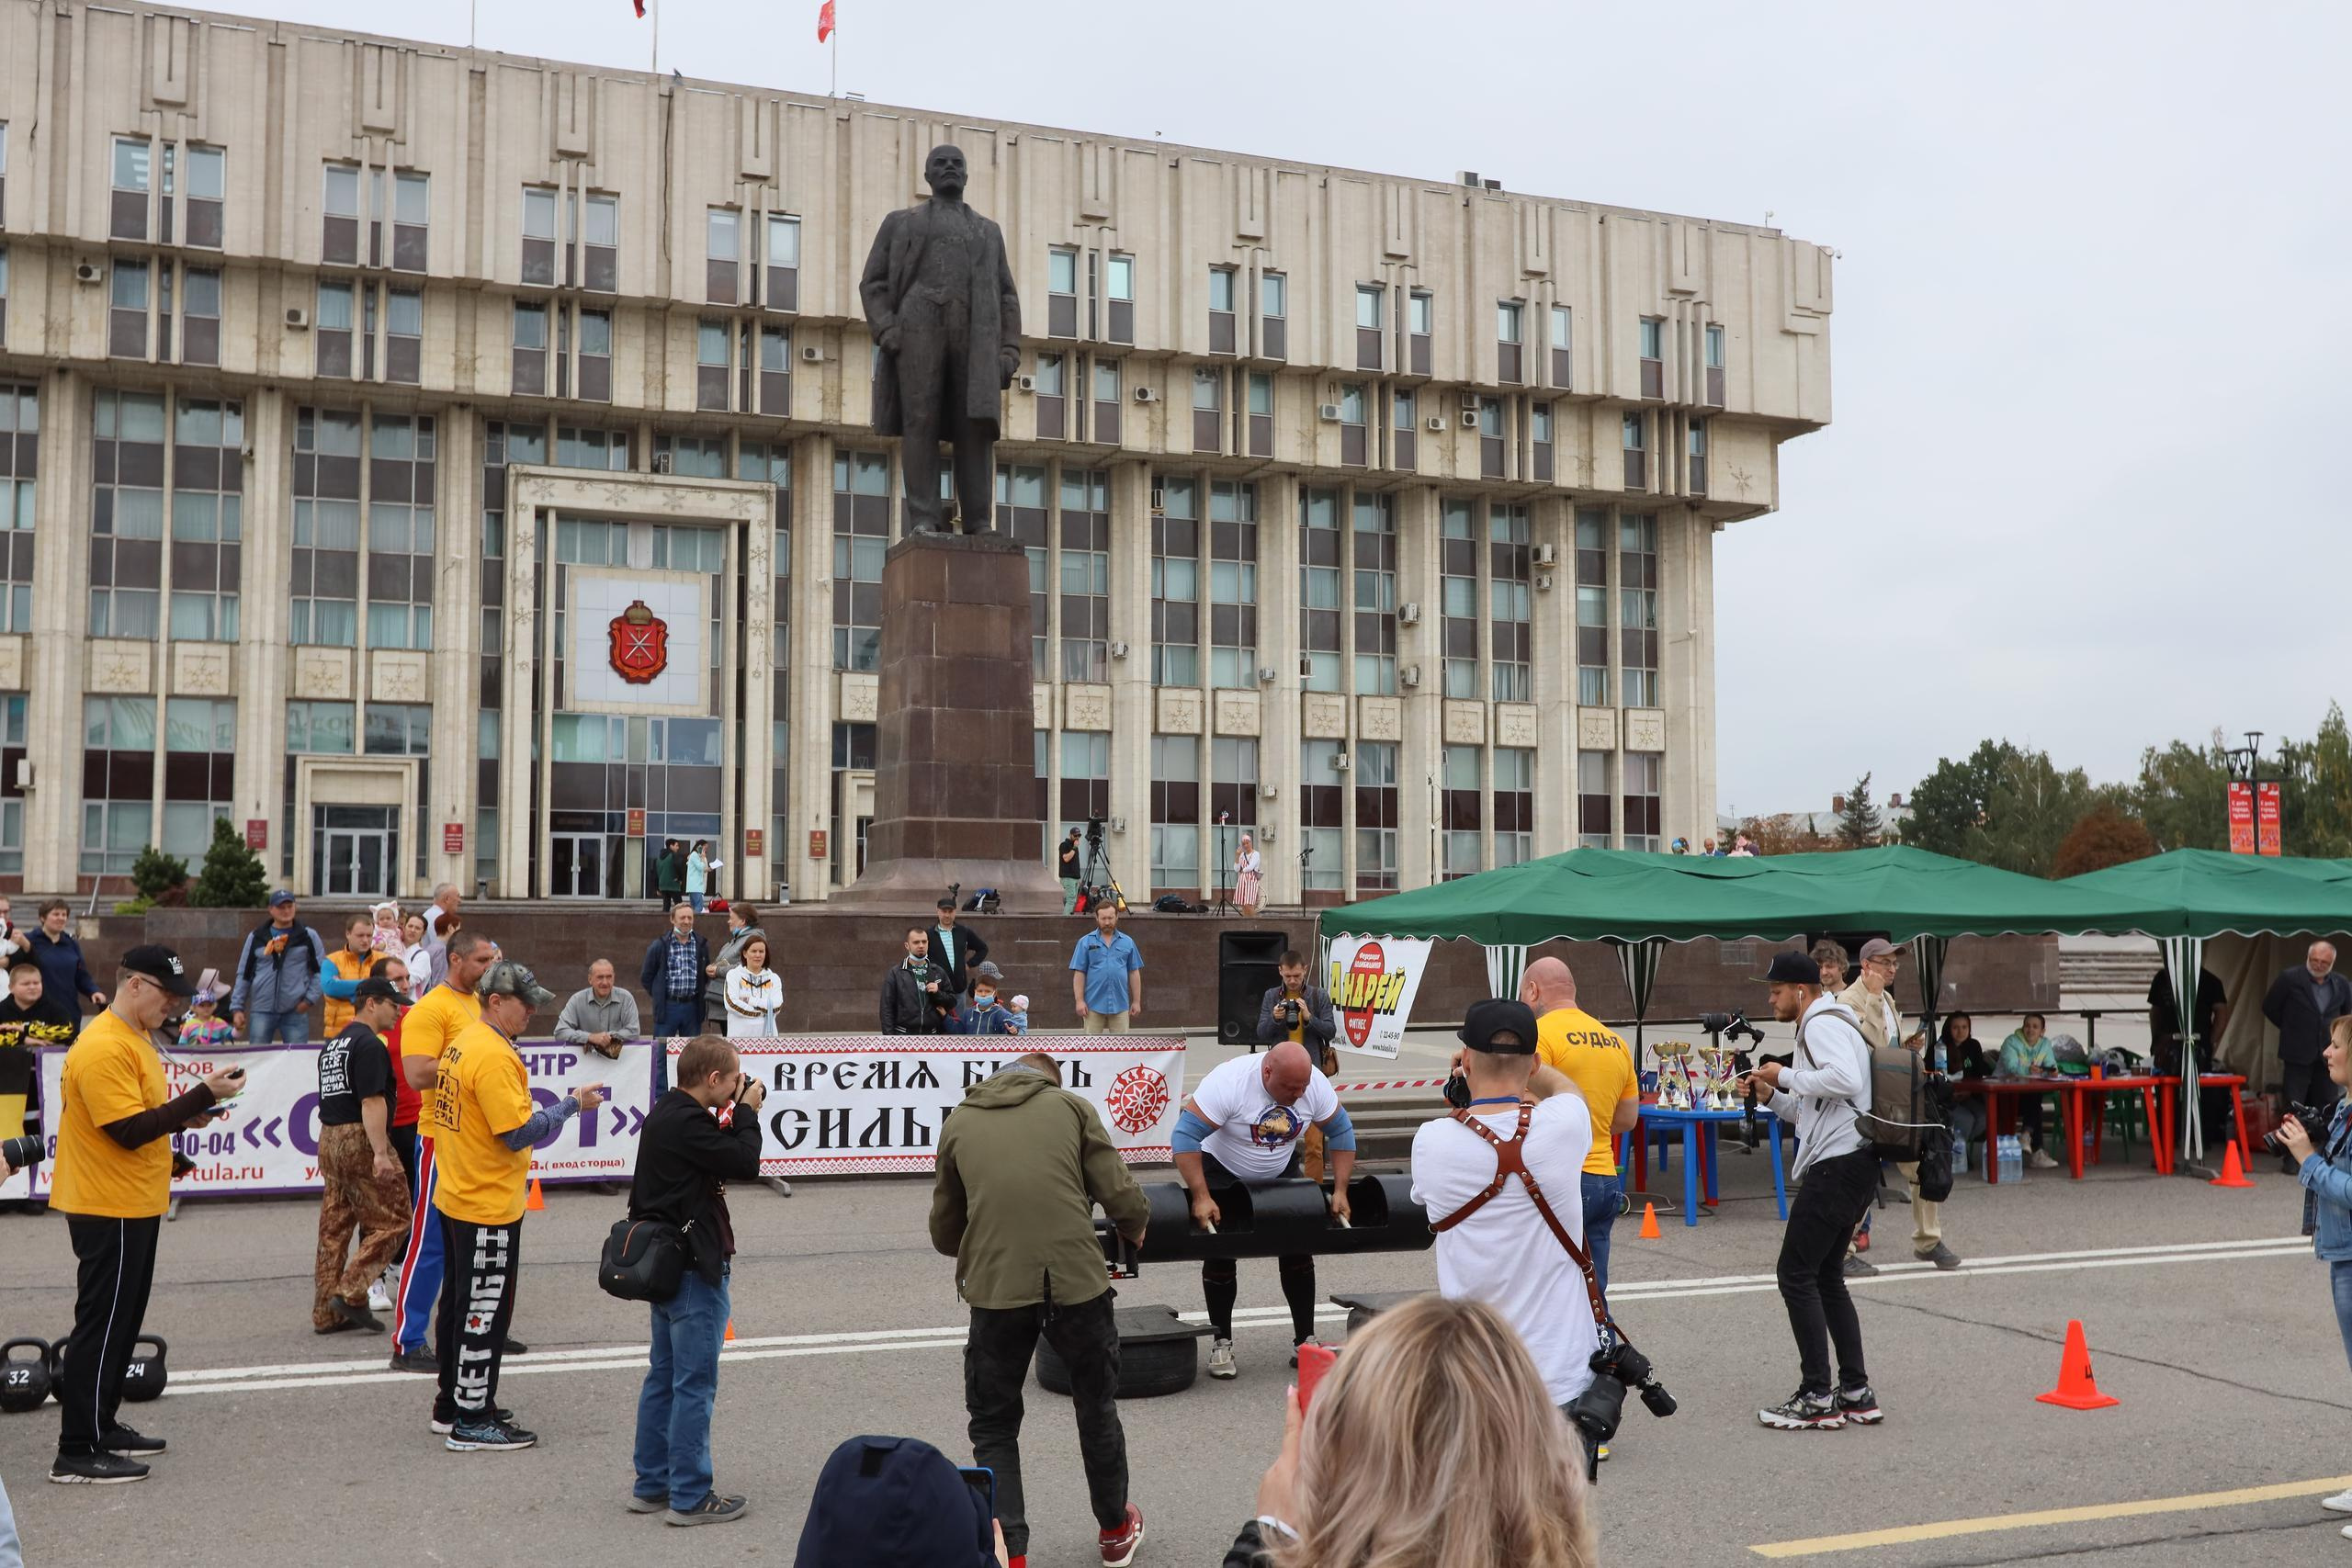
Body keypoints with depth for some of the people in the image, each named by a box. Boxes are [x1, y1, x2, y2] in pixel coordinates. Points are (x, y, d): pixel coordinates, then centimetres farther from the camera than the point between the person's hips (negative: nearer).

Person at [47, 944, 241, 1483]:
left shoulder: (134, 1039, 13)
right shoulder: (105, 1048, -20)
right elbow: (129, 1129, -24)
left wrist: (187, 1116, 3)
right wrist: (203, 1095, -24)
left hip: (134, 1207, 10)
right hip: (109, 1210, -10)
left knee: (123, 1320, 17)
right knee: (101, 1325, -4)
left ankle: (102, 1426, 28)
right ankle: (77, 1452, 2)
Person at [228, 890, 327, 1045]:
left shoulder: (308, 936, 5)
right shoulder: (256, 937, 9)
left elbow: (322, 970, 6)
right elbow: (243, 975, 12)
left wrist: (310, 999, -5)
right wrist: (237, 1008, 7)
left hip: (295, 1011, -1)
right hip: (261, 1011, 1)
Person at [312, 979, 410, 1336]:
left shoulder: (333, 1045, 18)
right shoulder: (369, 1045, -12)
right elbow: (372, 1102, -20)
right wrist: (380, 1153, -23)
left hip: (329, 1138, 10)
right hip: (359, 1139, -10)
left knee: (334, 1229, 10)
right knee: (392, 1220, -3)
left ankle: (326, 1313, 12)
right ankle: (351, 1293, -10)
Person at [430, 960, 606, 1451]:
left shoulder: (464, 1042, 9)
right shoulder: (493, 1056, -22)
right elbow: (519, 1132, -23)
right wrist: (572, 1104, -14)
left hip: (456, 1200, 10)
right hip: (488, 1208, -10)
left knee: (461, 1303, 19)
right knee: (484, 1310, -1)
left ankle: (452, 1404, 30)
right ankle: (473, 1422, 7)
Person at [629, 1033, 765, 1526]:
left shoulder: (668, 1113, 9)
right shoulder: (687, 1122, -23)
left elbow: (719, 1151, 15)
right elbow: (745, 1163, -21)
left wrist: (736, 1113, 4)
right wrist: (747, 1111, -8)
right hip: (695, 1267, -11)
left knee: (663, 1377, 17)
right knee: (694, 1384, -2)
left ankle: (652, 1485, 26)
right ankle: (689, 1497, 5)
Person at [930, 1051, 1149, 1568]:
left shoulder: (959, 1121, 14)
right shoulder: (1071, 1105, 9)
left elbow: (944, 1230, 17)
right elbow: (1119, 1193, 1)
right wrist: (1135, 1227, 23)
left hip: (994, 1288, 0)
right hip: (1077, 1281, 0)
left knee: (994, 1427, 16)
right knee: (1096, 1407, 21)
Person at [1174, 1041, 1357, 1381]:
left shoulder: (1315, 1085, -22)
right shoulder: (1228, 1082, -36)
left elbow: (1341, 1132, -9)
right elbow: (1185, 1136, -37)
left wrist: (1340, 1191, -13)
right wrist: (1201, 1197, -39)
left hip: (1280, 1172, 4)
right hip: (1223, 1172, -4)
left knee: (1298, 1248, 0)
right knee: (1221, 1253, -5)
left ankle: (1305, 1340, 10)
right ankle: (1221, 1343, 8)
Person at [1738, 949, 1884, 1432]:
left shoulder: (1823, 1023, -10)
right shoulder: (1822, 1026, 23)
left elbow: (1845, 1080, -29)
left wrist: (1787, 1076, -17)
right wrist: (1770, 1095, 12)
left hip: (1839, 1165, -11)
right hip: (1849, 1163, 11)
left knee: (1796, 1274, -8)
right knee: (1826, 1277, 15)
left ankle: (1817, 1398, -5)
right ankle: (1856, 1393, 16)